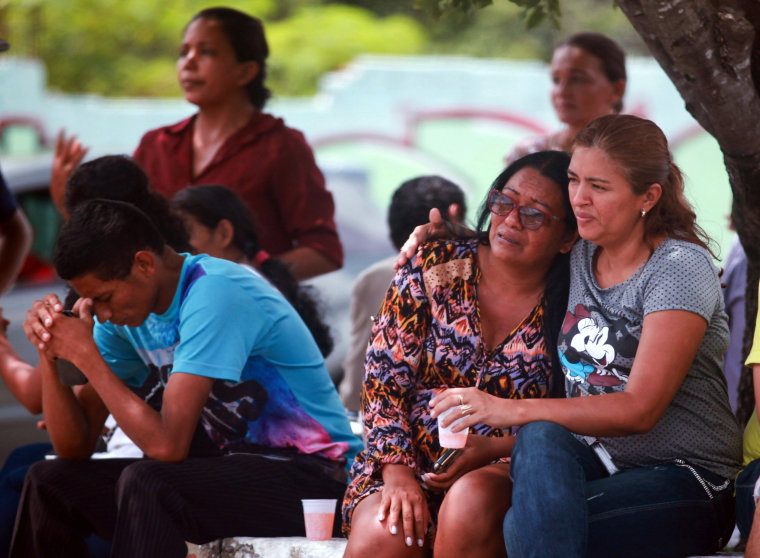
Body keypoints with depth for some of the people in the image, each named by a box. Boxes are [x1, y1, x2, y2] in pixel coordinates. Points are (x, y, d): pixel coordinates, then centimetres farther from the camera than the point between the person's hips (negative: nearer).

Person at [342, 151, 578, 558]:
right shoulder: (432, 271, 4)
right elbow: (384, 379, 2)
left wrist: (493, 449, -15)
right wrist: (398, 469, -11)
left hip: (502, 470, 0)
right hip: (409, 460, 0)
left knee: (471, 499, -36)